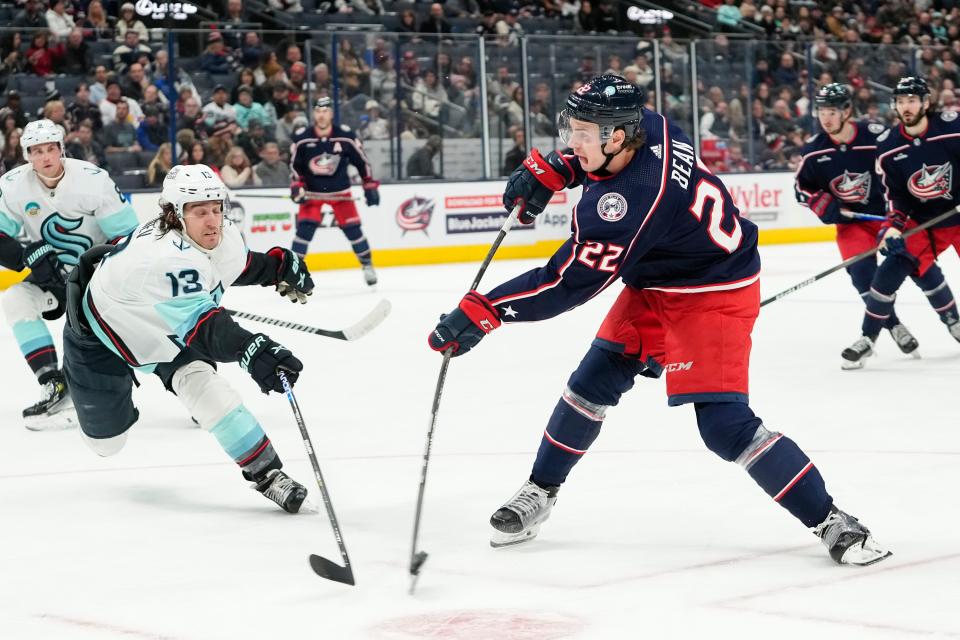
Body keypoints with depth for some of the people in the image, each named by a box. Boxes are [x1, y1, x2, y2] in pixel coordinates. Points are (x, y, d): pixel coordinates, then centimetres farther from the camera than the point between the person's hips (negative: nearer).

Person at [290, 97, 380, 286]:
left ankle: (367, 265, 18)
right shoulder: (301, 138, -14)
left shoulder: (346, 136, -15)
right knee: (304, 227, -13)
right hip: (312, 192, 0)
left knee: (352, 227, 0)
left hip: (340, 190, 0)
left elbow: (362, 160, -3)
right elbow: (295, 164, -2)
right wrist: (297, 186, -13)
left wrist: (370, 186, -2)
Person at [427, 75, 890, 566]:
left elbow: (568, 283, -31)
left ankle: (828, 519, -6)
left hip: (714, 295, -10)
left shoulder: (628, 202, -36)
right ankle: (540, 492, 24)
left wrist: (483, 311, -29)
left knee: (724, 423, -16)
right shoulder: (645, 124, -13)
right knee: (595, 380, 9)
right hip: (654, 287, 10)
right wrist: (548, 170, 2)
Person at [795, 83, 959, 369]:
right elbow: (803, 188, 4)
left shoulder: (877, 138, -20)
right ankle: (893, 326, 2)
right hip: (851, 220, 2)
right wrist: (827, 208, -11)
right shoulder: (814, 151, -9)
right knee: (862, 271, -16)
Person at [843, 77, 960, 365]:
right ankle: (868, 338, 2)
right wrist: (893, 225, -16)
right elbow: (895, 194, -2)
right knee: (889, 273, -8)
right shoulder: (887, 147, -7)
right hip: (923, 222, 2)